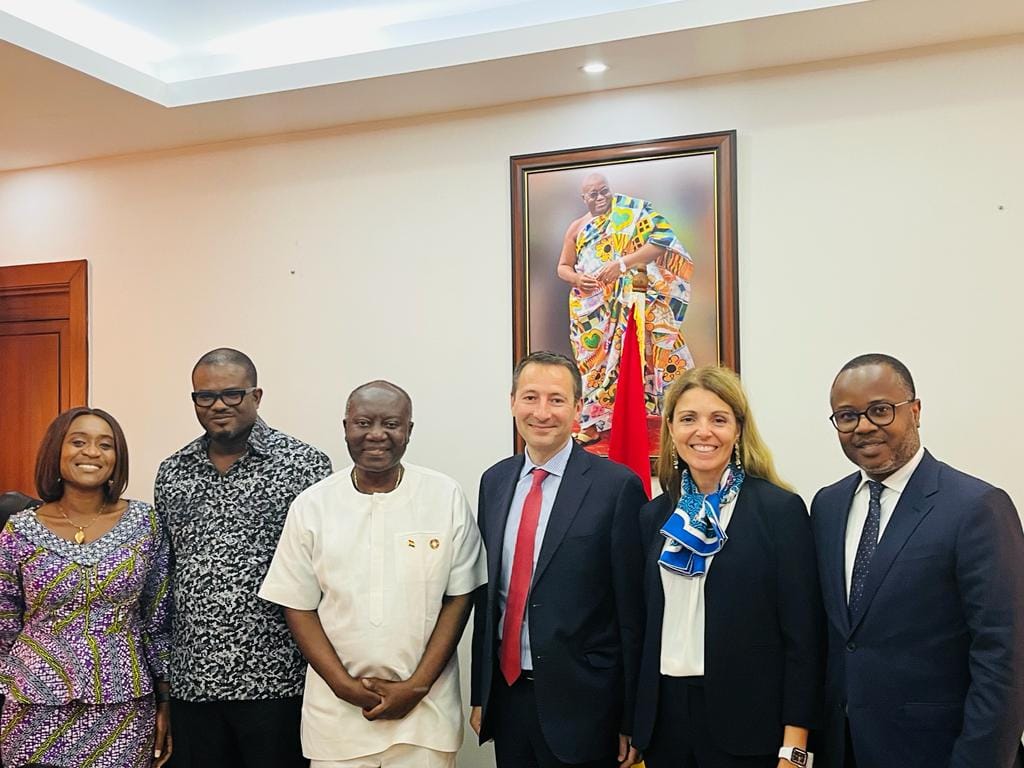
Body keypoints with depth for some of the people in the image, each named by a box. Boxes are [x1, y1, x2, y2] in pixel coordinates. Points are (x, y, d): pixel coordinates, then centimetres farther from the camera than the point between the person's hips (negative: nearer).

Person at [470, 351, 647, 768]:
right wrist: (480, 693, 9)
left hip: (582, 703, -5)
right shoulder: (494, 481, 5)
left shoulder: (617, 486, -12)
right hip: (506, 693, 5)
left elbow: (634, 611, -10)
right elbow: (486, 592, 9)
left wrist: (632, 719, -7)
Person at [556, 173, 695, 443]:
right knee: (594, 357, 4)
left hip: (630, 300, -4)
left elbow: (663, 240, -14)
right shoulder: (577, 228, 12)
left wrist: (622, 263, -22)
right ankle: (594, 422, 12)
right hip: (591, 309, 4)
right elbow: (563, 267, 18)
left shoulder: (632, 212, -1)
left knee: (635, 355, -12)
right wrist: (577, 279, -7)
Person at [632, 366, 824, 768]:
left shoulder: (781, 509, -8)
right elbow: (646, 625, 10)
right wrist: (630, 725, 9)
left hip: (745, 720, -4)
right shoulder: (654, 516, 6)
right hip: (665, 714, 4)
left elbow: (803, 635, -9)